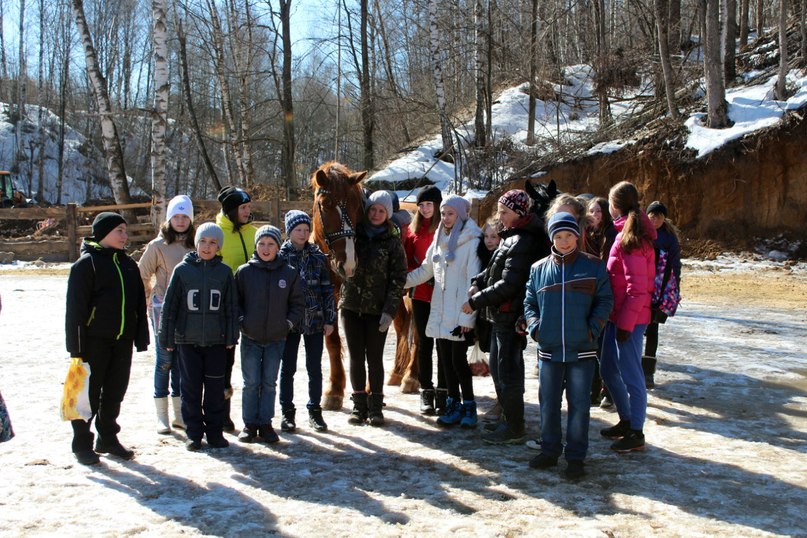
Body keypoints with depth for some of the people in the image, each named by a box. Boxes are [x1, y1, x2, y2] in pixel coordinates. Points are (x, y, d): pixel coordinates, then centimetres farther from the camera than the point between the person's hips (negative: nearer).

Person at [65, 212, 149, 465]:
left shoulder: (128, 264, 12)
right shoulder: (86, 264, -7)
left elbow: (139, 304, 15)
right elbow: (75, 308, -10)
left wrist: (141, 337, 9)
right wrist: (77, 346, -14)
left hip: (122, 340, 6)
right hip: (95, 340, -6)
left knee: (115, 392, 13)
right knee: (89, 392, 2)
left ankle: (108, 438, 26)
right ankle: (82, 443, 14)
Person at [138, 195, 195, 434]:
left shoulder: (194, 245, 6)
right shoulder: (158, 245, -4)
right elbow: (142, 275, 2)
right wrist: (150, 298, 5)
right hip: (163, 309, -3)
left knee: (182, 361, 9)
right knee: (165, 360, -1)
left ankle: (179, 413, 19)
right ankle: (162, 416, 9)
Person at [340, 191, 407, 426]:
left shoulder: (393, 243, -2)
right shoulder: (353, 235, 4)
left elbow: (398, 279, -5)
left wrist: (389, 310, -11)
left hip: (377, 309, -2)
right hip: (351, 305, 2)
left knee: (375, 358, 4)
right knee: (356, 357, 9)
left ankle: (375, 406, 16)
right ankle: (359, 405, 19)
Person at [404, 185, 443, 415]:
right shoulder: (413, 229, 8)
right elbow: (407, 261, 8)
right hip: (421, 294, 3)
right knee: (424, 344, 9)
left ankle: (442, 392, 13)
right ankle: (426, 392, 19)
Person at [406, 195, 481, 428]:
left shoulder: (471, 242, -9)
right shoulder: (439, 241, 13)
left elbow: (473, 282, -12)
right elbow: (425, 271, 21)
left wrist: (468, 317, -15)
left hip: (459, 316, -7)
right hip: (439, 313, 7)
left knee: (458, 360, -5)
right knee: (445, 359, 9)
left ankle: (469, 406, 11)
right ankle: (453, 405, 20)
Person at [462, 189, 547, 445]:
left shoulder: (522, 242, -19)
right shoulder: (512, 237, 13)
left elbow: (508, 285, -23)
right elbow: (495, 270, 21)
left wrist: (476, 301, -17)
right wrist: (478, 282, 2)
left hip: (511, 316, -10)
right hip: (501, 316, 10)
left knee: (508, 372, -3)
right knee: (498, 367, 19)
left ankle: (515, 429, 7)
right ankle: (510, 419, 31)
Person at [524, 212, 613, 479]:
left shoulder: (593, 266, 0)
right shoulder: (539, 269, 6)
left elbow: (605, 301, 1)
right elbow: (529, 303, 12)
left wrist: (593, 329, -11)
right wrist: (535, 327, -4)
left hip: (582, 349, -2)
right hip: (549, 349, 2)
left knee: (579, 404, 4)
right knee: (548, 402, 11)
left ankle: (576, 456, 16)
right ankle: (550, 450, 26)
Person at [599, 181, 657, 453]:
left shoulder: (630, 238, -18)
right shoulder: (628, 233, 11)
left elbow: (637, 288, -21)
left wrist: (625, 322, -19)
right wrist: (618, 319, 15)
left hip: (629, 319, -10)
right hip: (617, 316, 10)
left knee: (630, 374, 0)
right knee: (609, 369, 18)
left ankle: (636, 433, 12)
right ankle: (626, 421, 33)